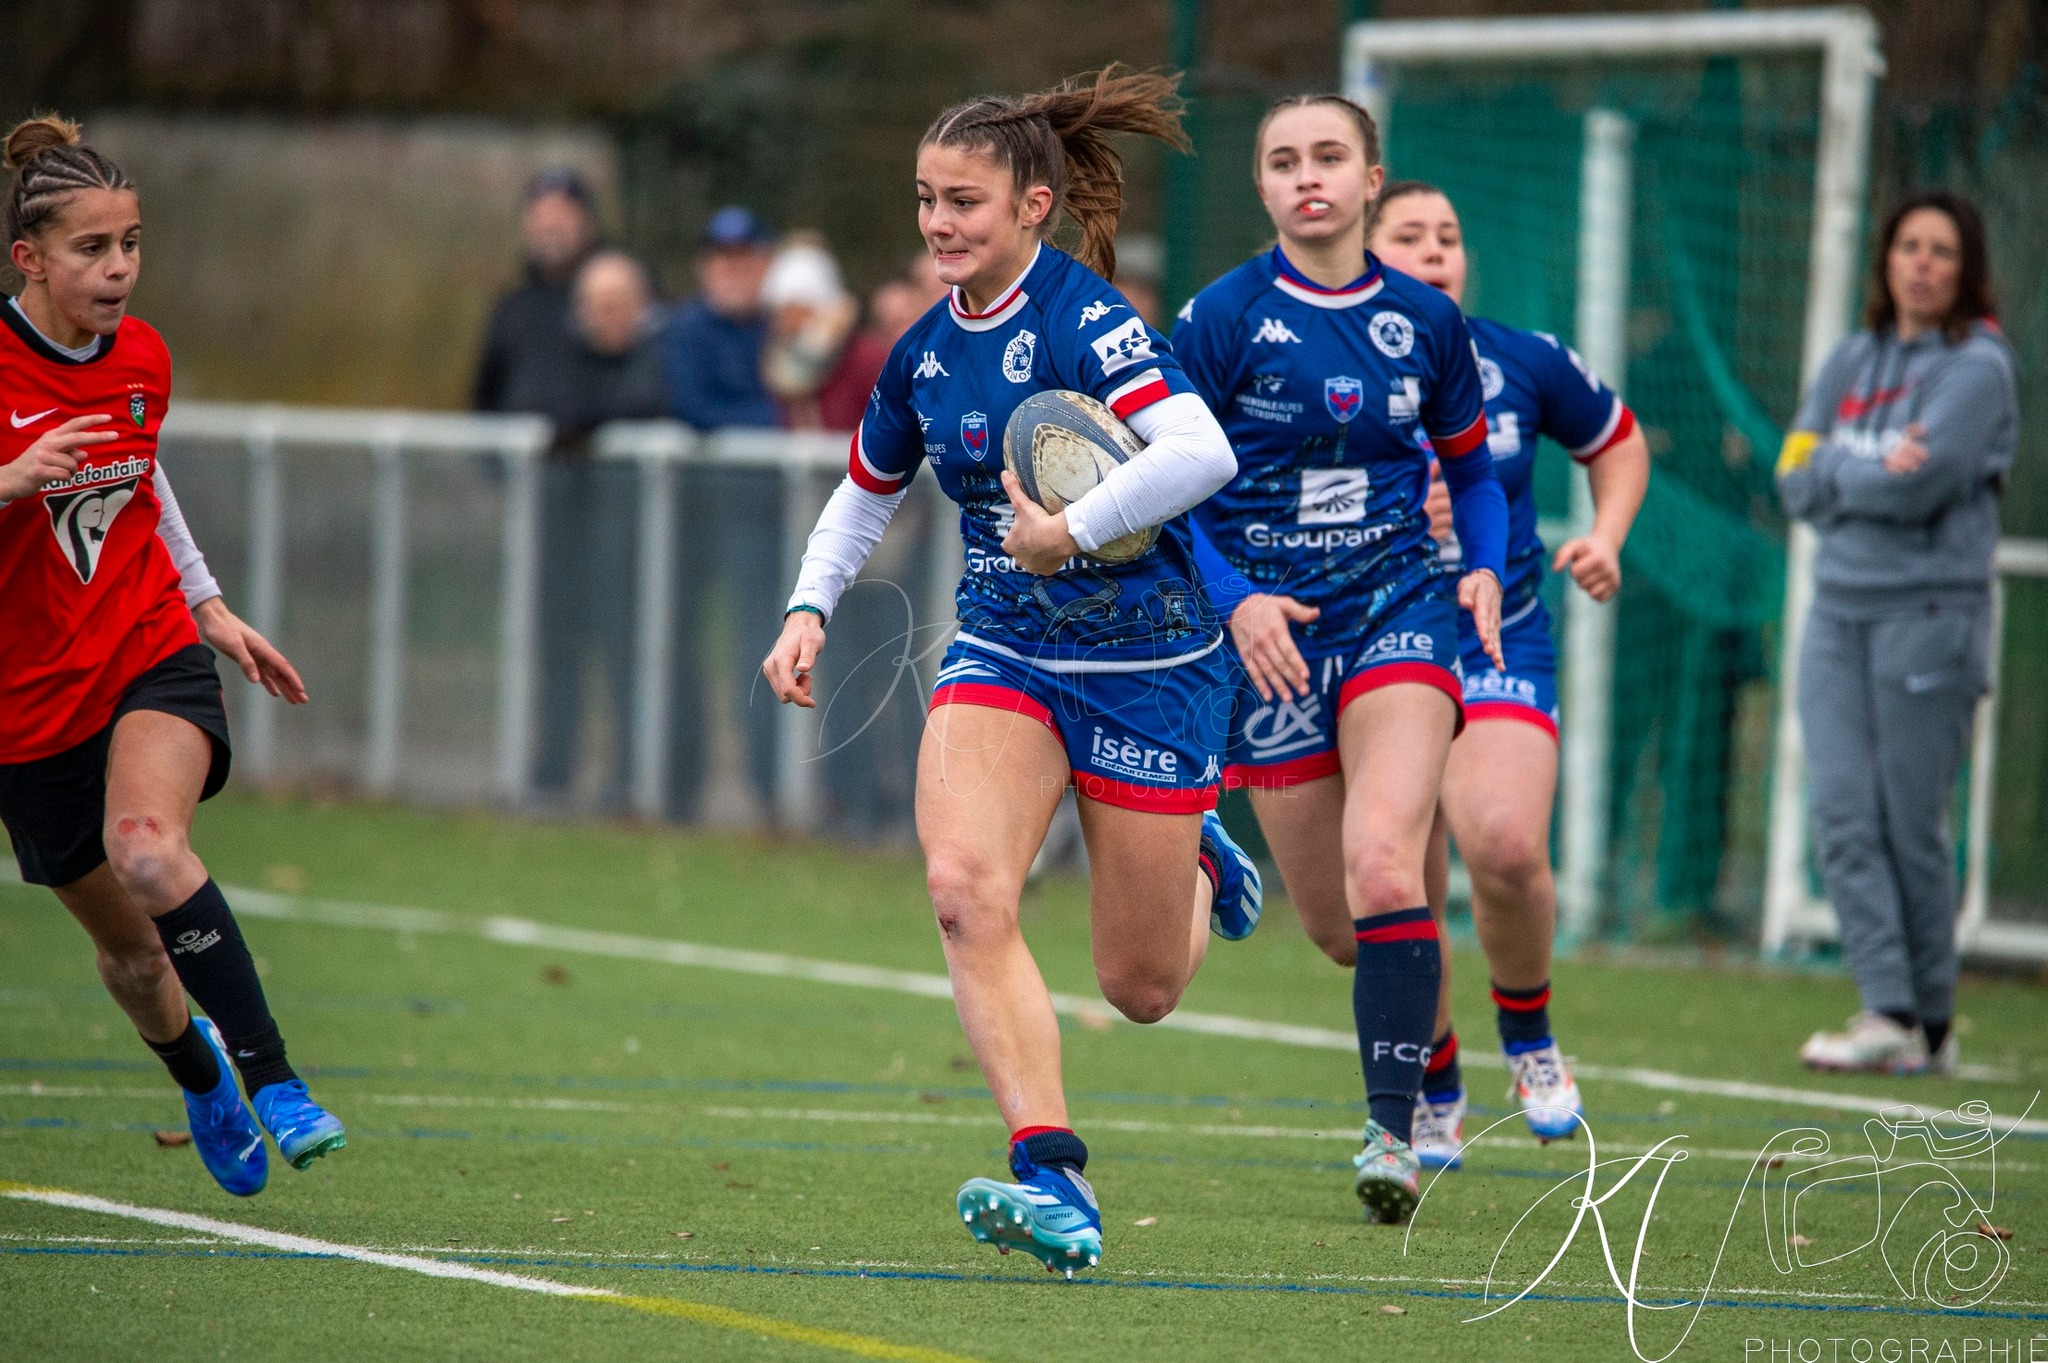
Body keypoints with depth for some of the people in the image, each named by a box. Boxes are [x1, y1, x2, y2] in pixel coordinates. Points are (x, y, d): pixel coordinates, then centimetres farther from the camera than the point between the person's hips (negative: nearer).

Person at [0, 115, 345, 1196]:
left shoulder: (142, 358, 0)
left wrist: (210, 606, 18)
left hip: (155, 657, 1)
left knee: (146, 847, -32)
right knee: (128, 948, 13)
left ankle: (272, 1075, -25)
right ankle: (199, 1073, 46)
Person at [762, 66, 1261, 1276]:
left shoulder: (1083, 316, -19)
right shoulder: (926, 353, 3)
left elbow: (1203, 452, -34)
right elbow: (868, 493, 21)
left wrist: (1073, 530, -31)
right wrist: (810, 609, 7)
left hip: (1147, 662, -5)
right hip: (1005, 653, 5)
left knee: (1141, 989, 5)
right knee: (965, 887, -24)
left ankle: (1200, 861, 42)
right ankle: (1051, 1177, -25)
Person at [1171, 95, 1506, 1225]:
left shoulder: (1426, 321, 3)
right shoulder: (1221, 319, -5)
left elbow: (1470, 467, 18)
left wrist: (1485, 569, -1)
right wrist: (1234, 601, -17)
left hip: (1397, 610, 0)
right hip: (1271, 631, 0)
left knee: (1382, 868, -23)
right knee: (1336, 925, 3)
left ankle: (1391, 1130, -18)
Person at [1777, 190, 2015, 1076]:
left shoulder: (1977, 367, -3)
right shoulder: (1852, 361, 15)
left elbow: (1924, 481, -15)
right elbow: (1797, 478, 6)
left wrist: (1837, 472, -2)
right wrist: (1875, 468, -8)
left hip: (1929, 611, -5)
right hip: (1839, 605, 6)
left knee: (1912, 825, -3)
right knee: (1843, 812, -5)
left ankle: (1930, 1026, 6)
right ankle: (1885, 1011, -7)